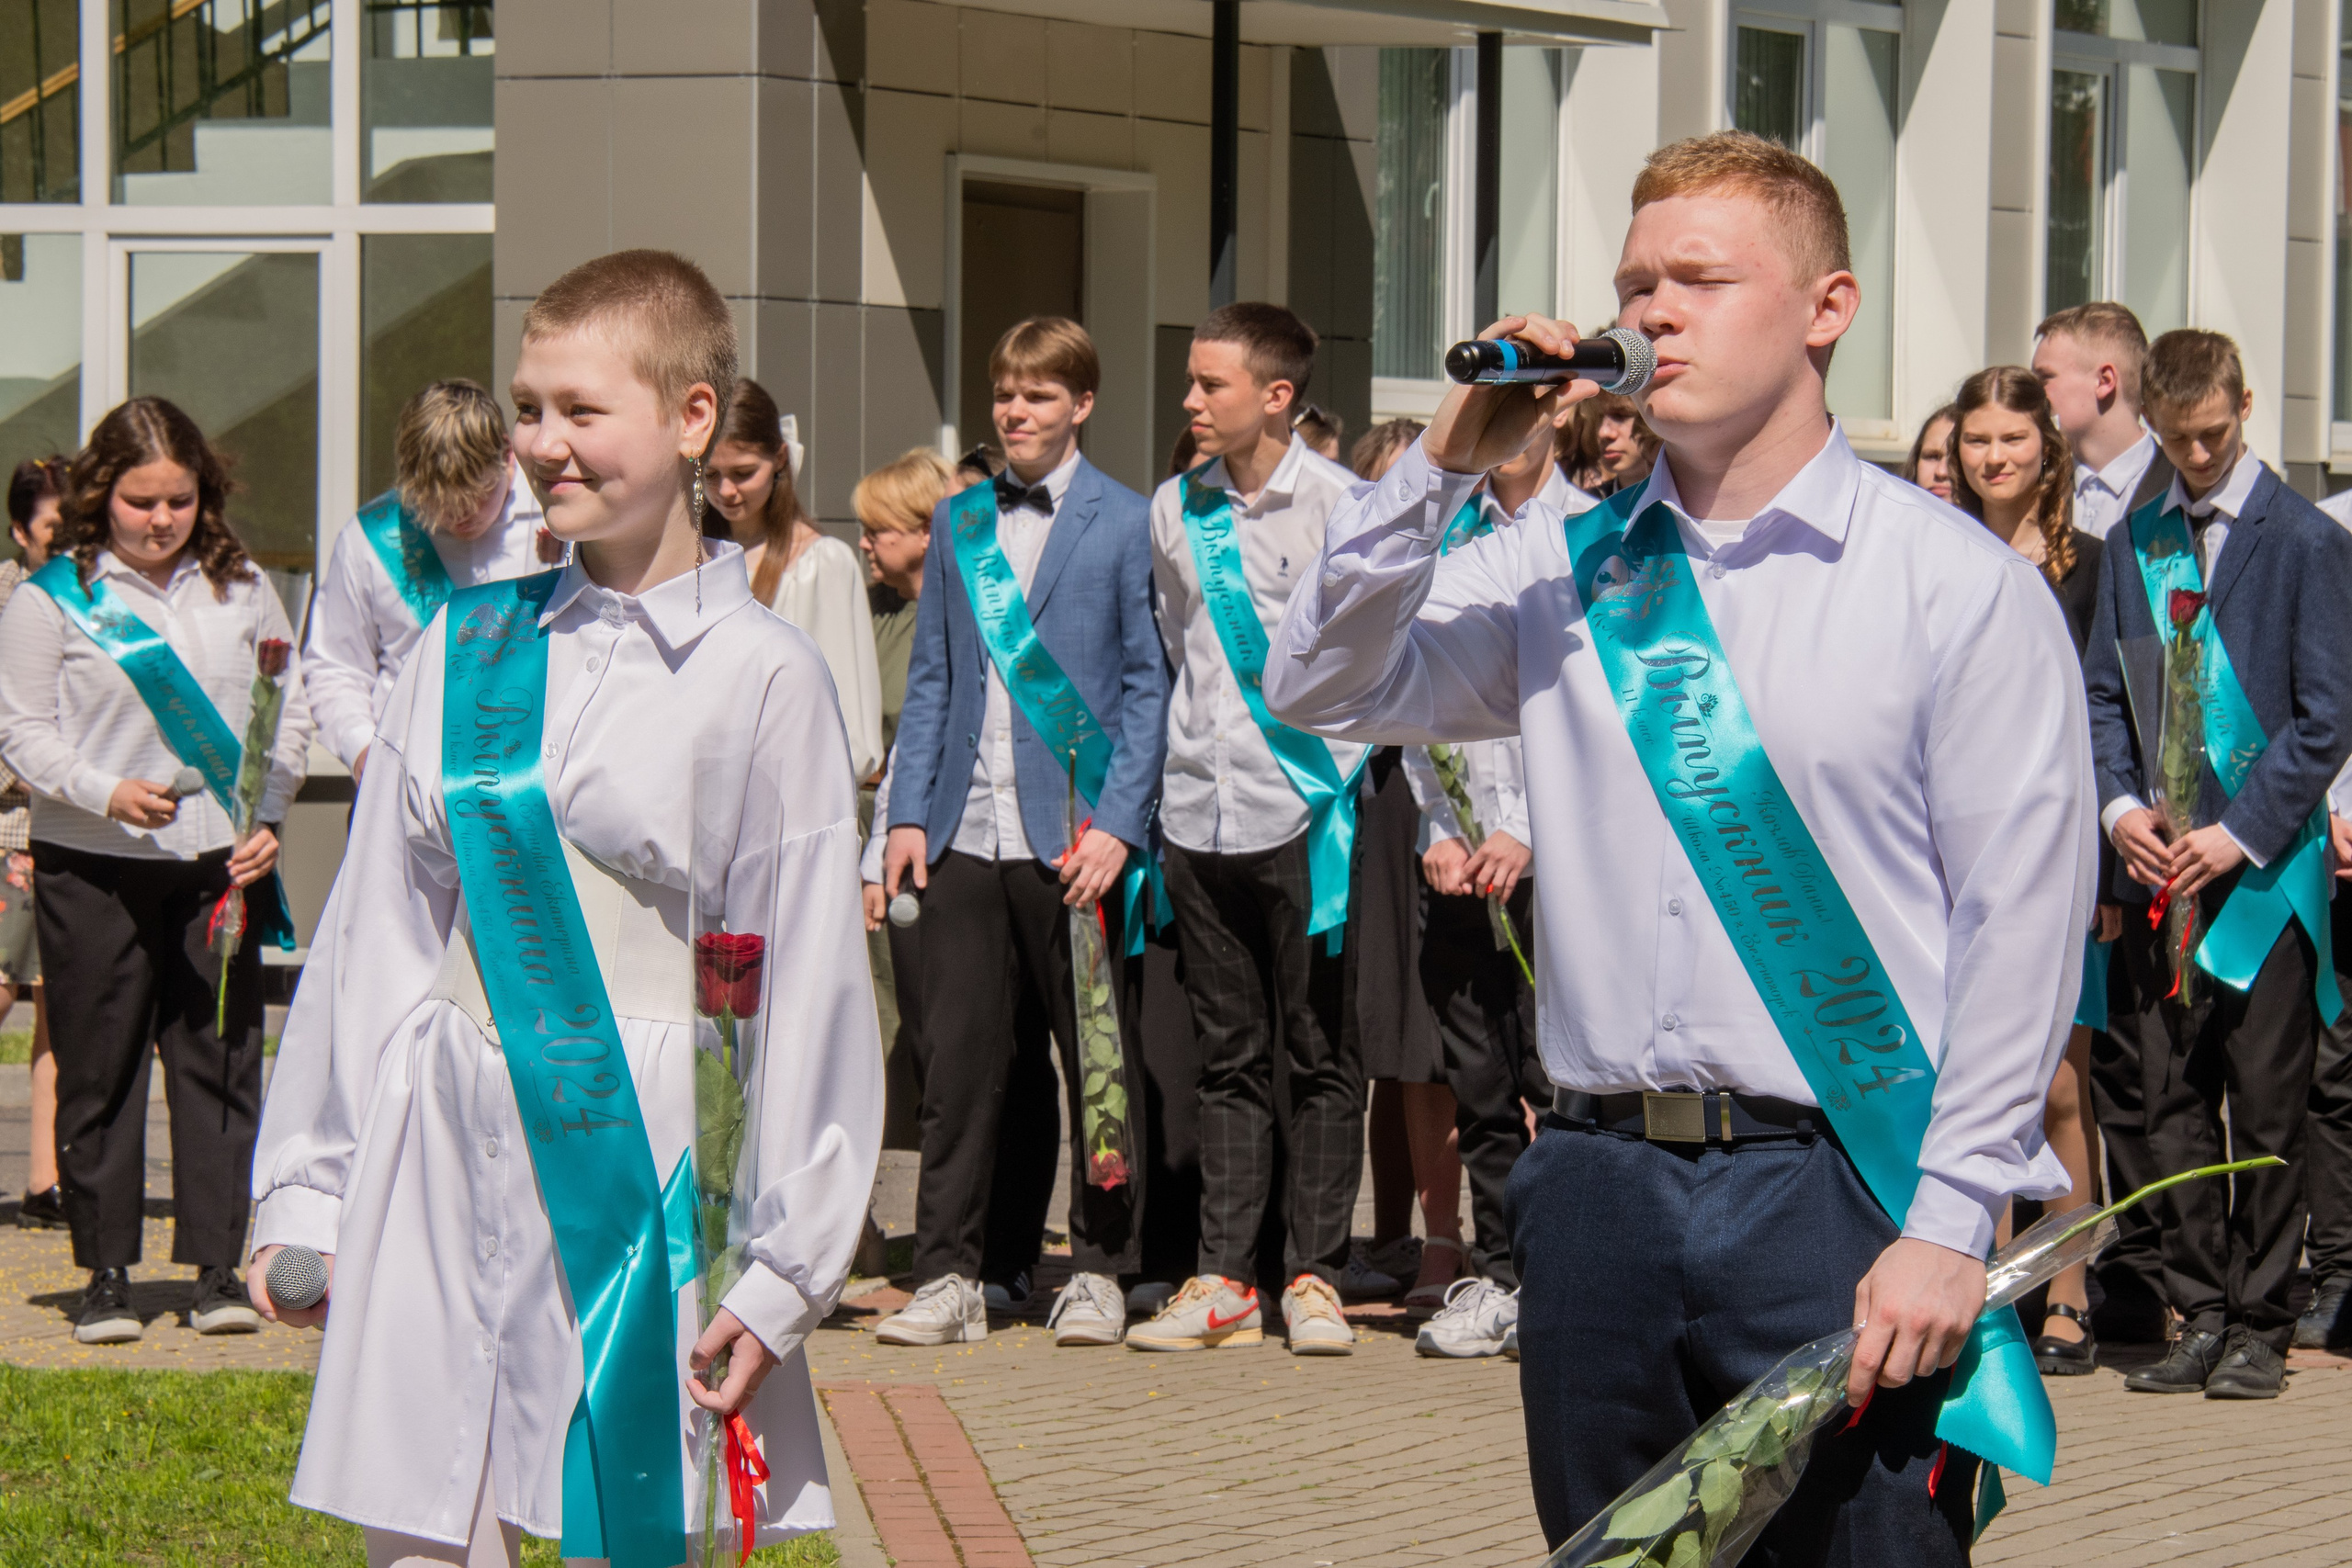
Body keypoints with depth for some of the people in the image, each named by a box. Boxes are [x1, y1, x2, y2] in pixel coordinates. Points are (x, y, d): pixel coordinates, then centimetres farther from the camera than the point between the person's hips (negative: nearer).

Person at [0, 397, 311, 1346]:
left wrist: (267, 818, 0)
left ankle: (217, 1268, 8)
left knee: (220, 1058, 2)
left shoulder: (241, 592, 9)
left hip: (221, 866, 3)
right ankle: (106, 1274, 10)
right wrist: (108, 794, -17)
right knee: (100, 1069, 2)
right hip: (92, 867, -2)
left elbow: (289, 717, 14)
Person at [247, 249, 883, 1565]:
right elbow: (376, 930, 13)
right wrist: (306, 1189, 11)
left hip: (638, 1172, -4)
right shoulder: (469, 648, 10)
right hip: (444, 1159, 4)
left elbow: (811, 986, -4)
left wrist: (784, 1270, -6)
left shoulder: (764, 678, -4)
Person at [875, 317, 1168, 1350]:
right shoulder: (959, 522, 14)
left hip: (1076, 836, -3)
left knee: (1096, 1059, 4)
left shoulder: (1124, 524, 1)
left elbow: (1148, 683, -1)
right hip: (968, 834, 3)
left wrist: (1118, 824, -9)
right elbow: (930, 676, 15)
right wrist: (909, 812, 5)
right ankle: (948, 1274, 6)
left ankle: (1098, 1271, 13)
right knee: (958, 1059, 1)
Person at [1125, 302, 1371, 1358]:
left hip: (1304, 808, -5)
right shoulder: (1174, 510, 10)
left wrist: (1348, 784, -5)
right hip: (1201, 813, 5)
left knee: (1316, 1054, 1)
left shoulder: (1340, 506, -6)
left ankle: (1315, 1274, 6)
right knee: (1227, 1057, 8)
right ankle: (1222, 1278, 10)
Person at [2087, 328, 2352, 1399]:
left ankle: (2258, 1329, 6)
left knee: (2266, 1109, -1)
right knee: (2172, 1102, 5)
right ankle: (2199, 1317, 13)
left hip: (2264, 866, -4)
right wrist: (2119, 804, -4)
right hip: (2160, 867, 4)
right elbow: (2103, 691, 13)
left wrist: (2242, 833, -13)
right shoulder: (2134, 544, 12)